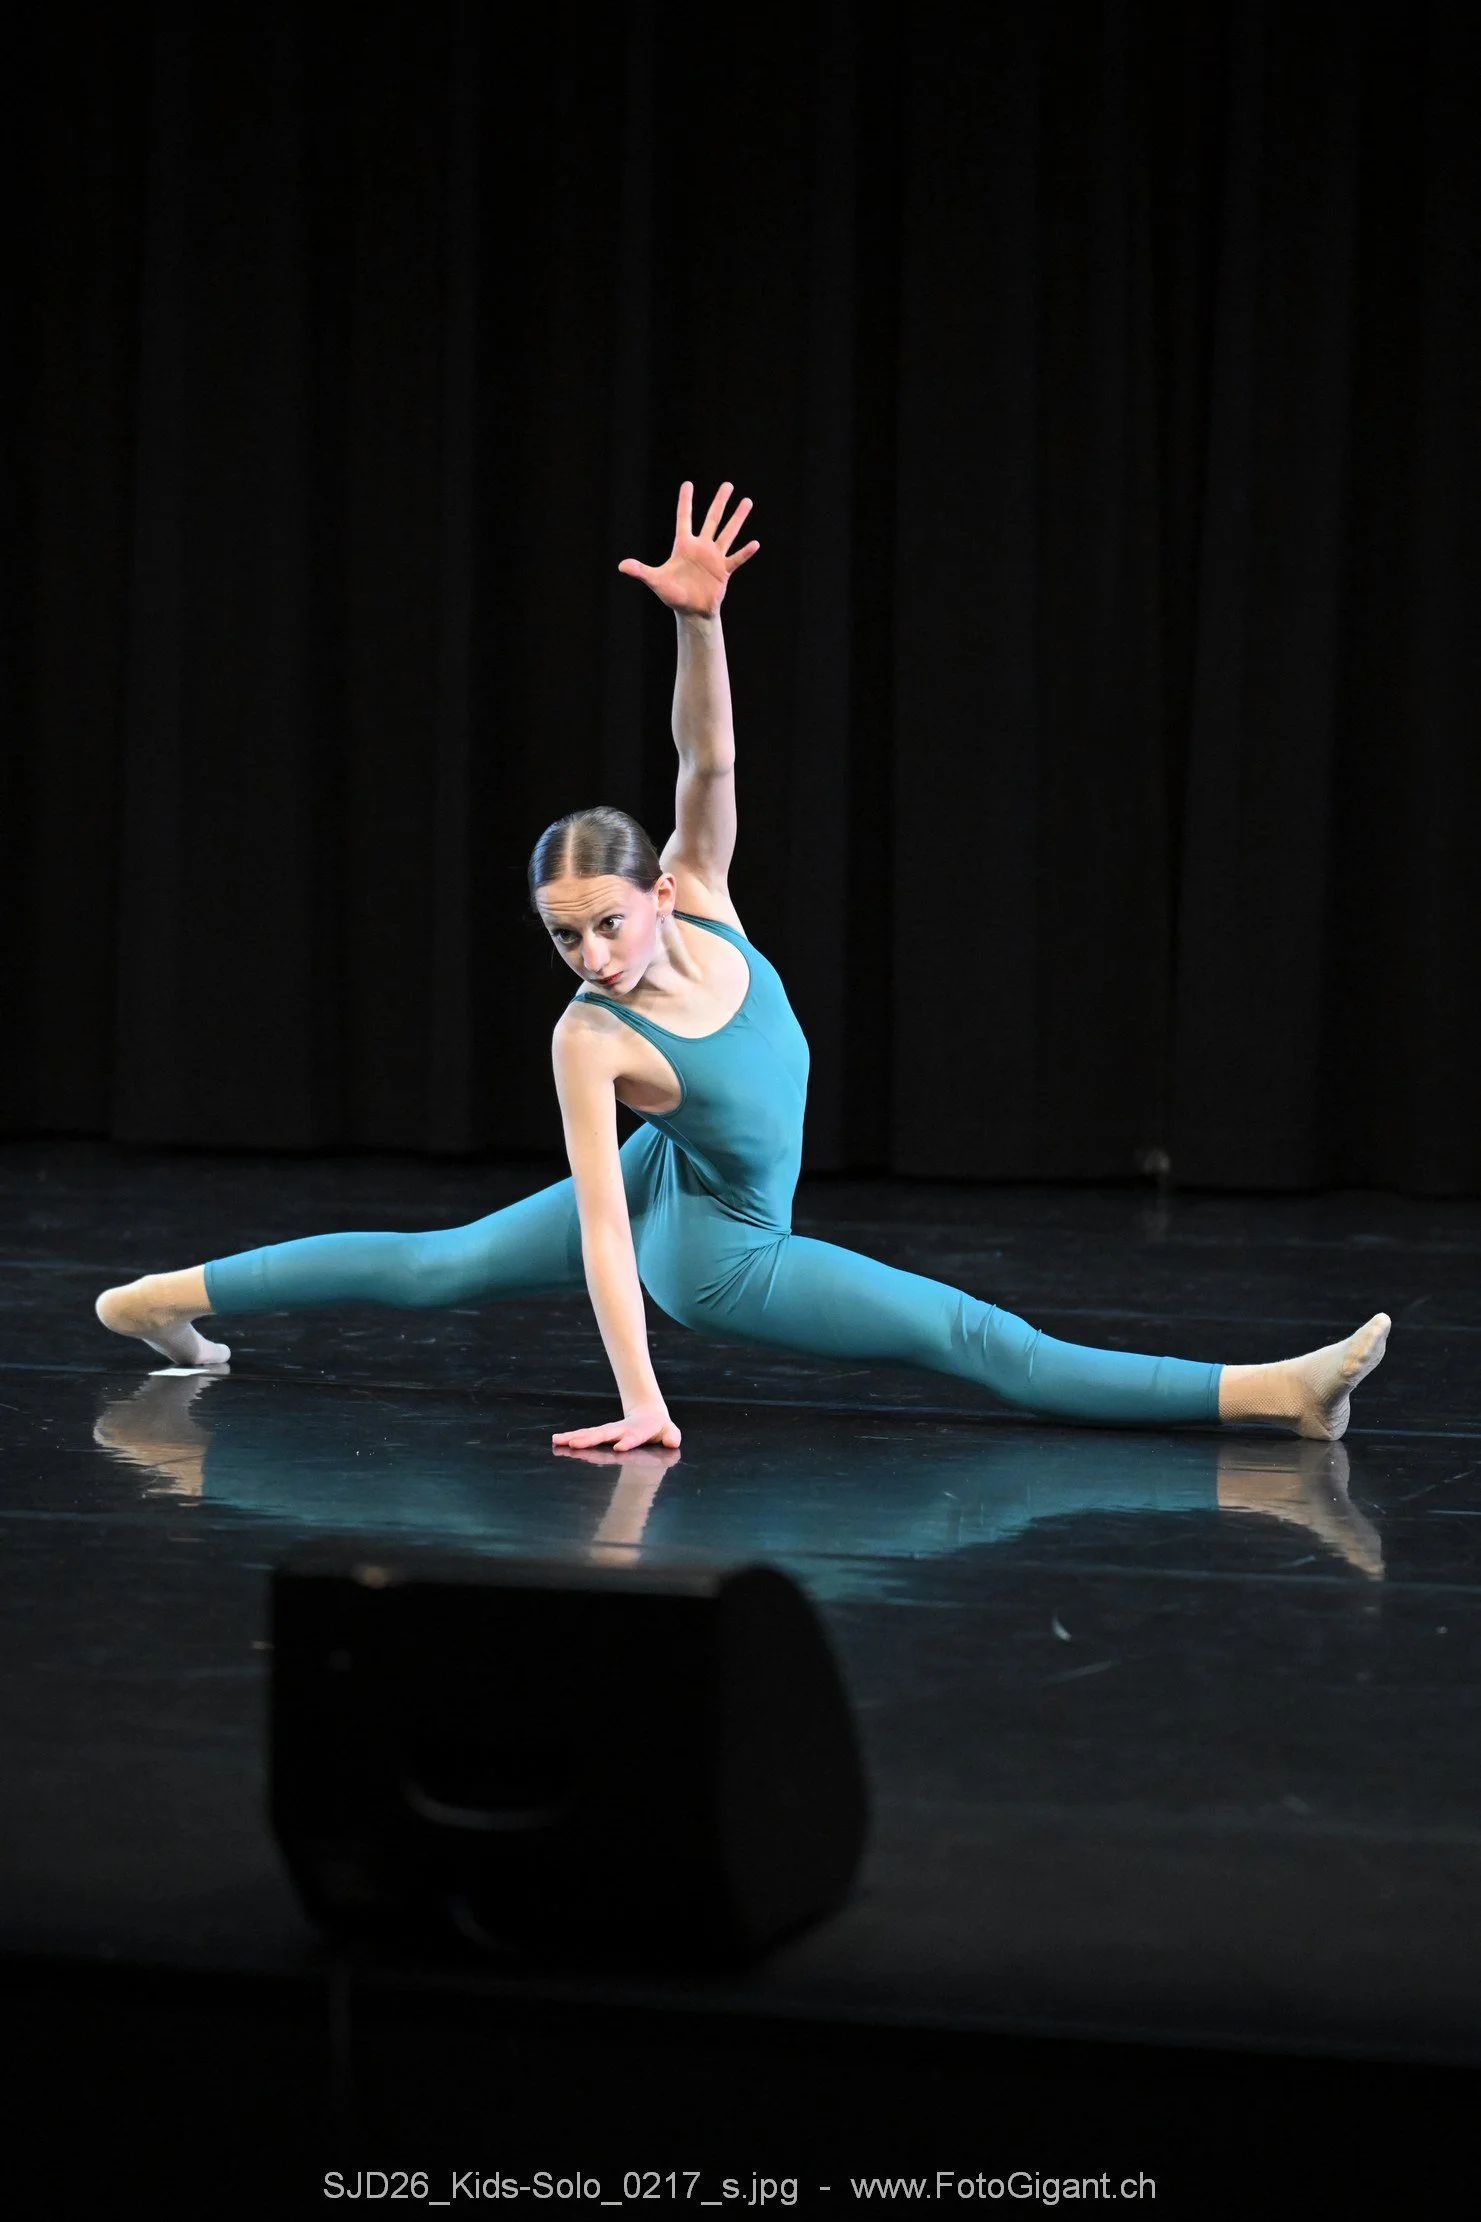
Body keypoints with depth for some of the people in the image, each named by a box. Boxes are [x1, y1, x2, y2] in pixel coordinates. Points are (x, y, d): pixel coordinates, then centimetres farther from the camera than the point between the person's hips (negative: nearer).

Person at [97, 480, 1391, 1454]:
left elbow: (710, 760, -27)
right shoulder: (590, 1039, -30)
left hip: (678, 1190, 7)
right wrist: (641, 1404, -34)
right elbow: (603, 1229, -31)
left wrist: (700, 623, -42)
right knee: (986, 1346, -12)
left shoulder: (695, 898, -16)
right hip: (711, 1256, -7)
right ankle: (1269, 1395, -8)